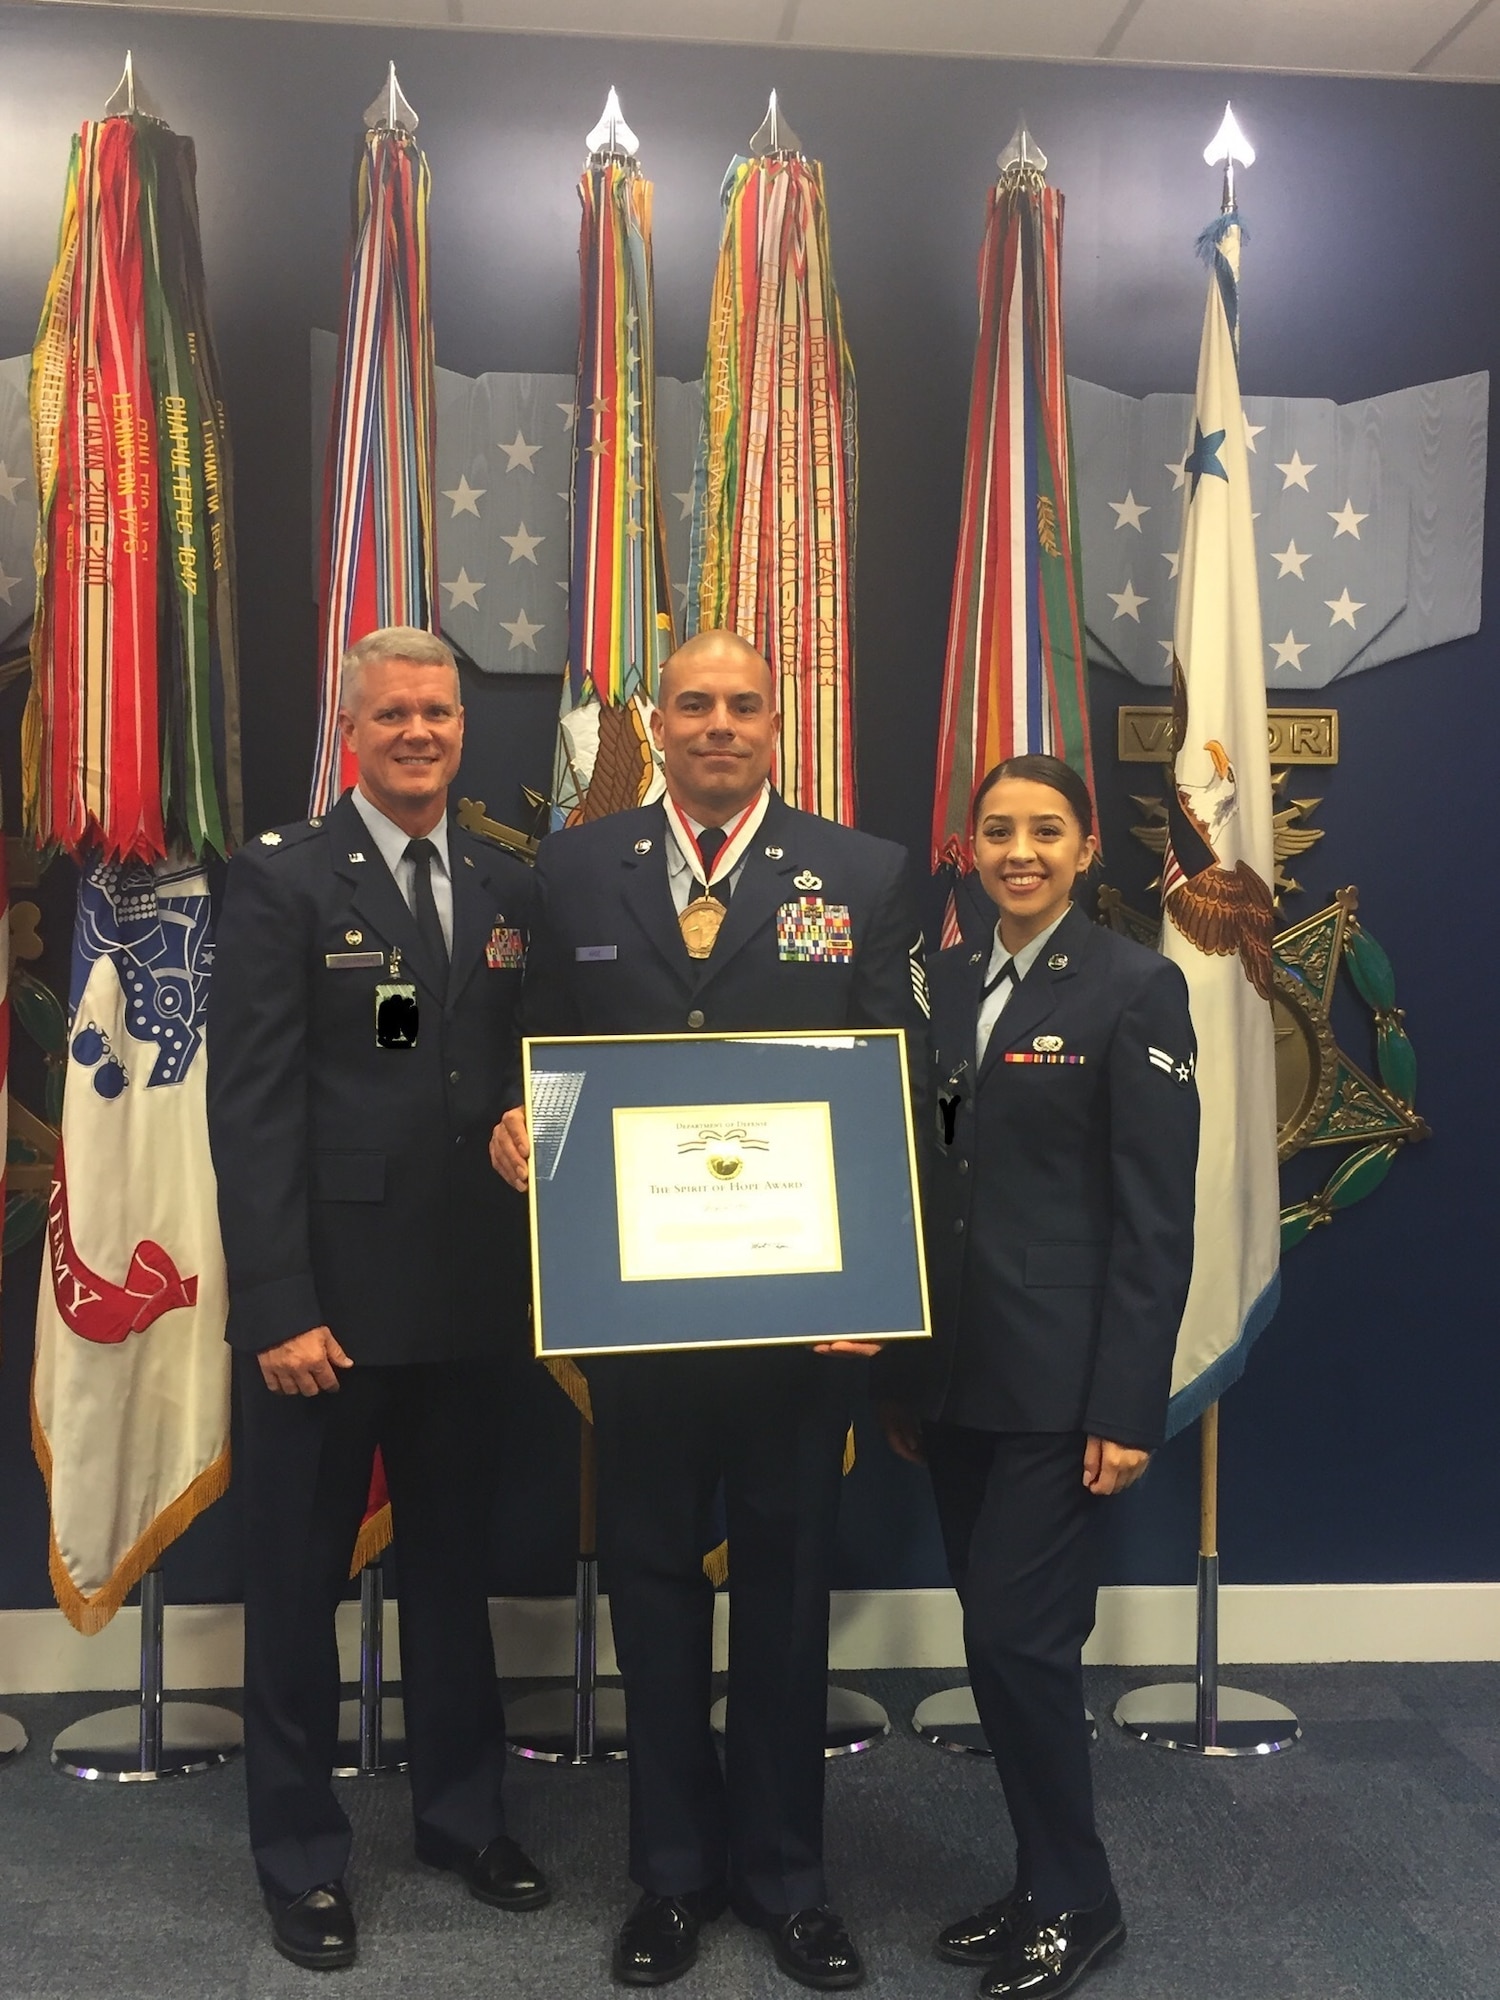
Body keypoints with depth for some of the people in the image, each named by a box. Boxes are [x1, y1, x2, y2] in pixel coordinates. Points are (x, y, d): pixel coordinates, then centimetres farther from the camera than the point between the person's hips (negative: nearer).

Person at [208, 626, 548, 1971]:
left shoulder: (511, 890, 7)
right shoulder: (281, 882, -7)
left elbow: (531, 1082, 9)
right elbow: (251, 1112, -12)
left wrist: (543, 1261, -1)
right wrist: (278, 1308, -15)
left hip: (471, 1304, 5)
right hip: (327, 1304, -4)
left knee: (455, 1567, 19)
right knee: (301, 1583, 11)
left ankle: (465, 1814, 37)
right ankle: (302, 1856, 29)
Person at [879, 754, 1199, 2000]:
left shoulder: (1135, 988, -7)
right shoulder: (945, 981, 9)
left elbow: (1156, 1217, -11)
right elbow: (920, 1179, 12)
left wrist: (1128, 1407, -14)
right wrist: (901, 1371, 12)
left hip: (1057, 1378, -5)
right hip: (953, 1372, 6)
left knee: (1020, 1639, -2)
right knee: (1003, 1639, 13)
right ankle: (1045, 1885, 30)